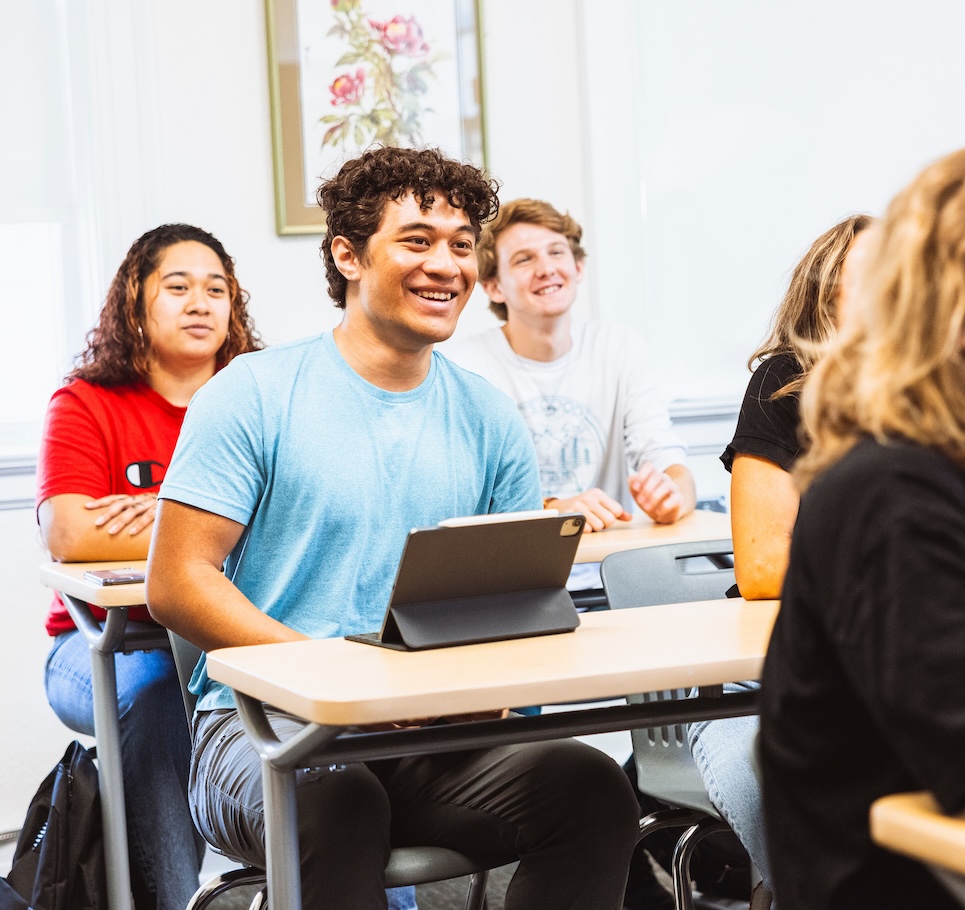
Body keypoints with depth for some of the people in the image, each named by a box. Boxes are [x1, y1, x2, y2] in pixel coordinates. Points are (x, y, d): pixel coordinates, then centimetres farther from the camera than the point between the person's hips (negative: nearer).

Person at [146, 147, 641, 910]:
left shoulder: (489, 419, 13)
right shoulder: (254, 395, 0)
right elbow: (177, 583, -6)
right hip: (265, 722, -4)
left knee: (591, 787, -24)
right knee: (337, 804, -39)